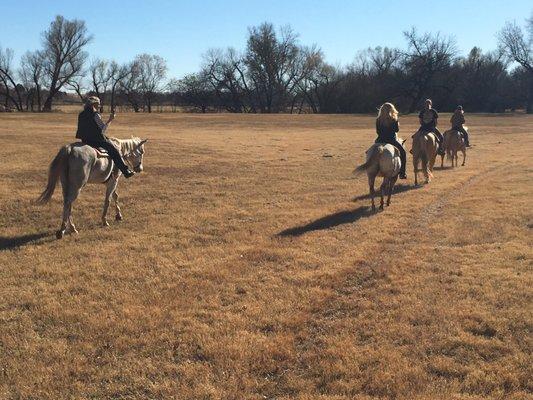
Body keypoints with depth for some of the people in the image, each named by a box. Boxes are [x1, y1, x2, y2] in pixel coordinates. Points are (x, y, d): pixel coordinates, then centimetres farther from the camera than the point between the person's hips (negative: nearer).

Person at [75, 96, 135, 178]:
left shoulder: (81, 115, 8)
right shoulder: (95, 115, -16)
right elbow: (103, 129, -13)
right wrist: (110, 120, -5)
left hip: (85, 140, 8)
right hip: (97, 140, -8)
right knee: (114, 151, 5)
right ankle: (126, 171, 6)